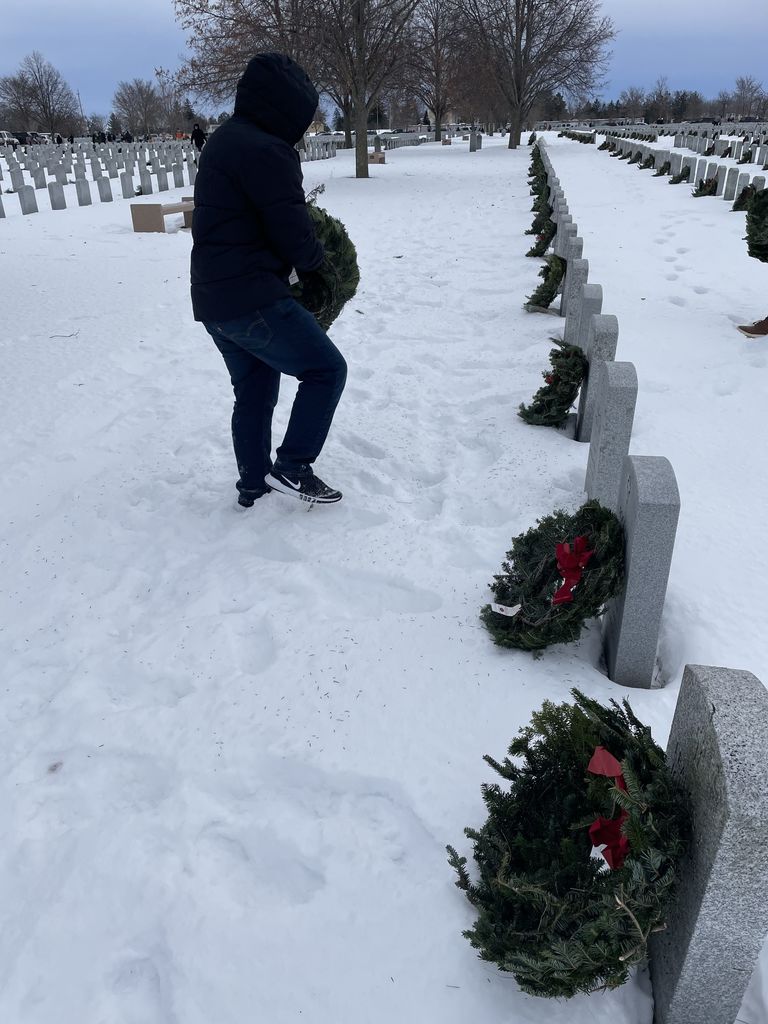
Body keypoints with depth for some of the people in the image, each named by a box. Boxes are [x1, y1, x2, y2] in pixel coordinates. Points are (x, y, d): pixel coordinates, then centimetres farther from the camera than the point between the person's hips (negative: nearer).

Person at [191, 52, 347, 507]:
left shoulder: (224, 142, 18)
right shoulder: (266, 150, -15)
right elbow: (292, 234, -15)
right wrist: (315, 262, 6)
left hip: (214, 299, 10)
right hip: (253, 300, -10)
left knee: (254, 392, 18)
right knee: (326, 368, -1)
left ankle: (254, 485, 27)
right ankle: (292, 467, -1)